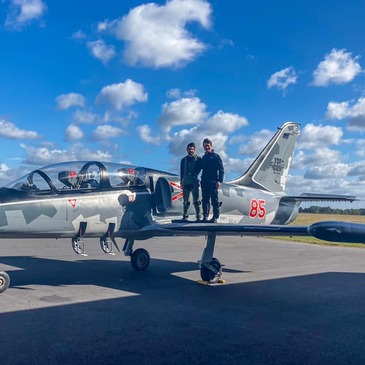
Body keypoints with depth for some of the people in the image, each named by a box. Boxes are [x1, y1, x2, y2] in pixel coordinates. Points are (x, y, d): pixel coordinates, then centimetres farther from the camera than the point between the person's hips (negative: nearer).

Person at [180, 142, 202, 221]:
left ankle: (198, 215, -3)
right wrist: (181, 181, 10)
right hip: (185, 182, 3)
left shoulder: (198, 158, 5)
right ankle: (185, 215, 10)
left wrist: (195, 175, -14)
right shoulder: (183, 160, 14)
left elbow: (199, 168, 1)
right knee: (185, 200, 6)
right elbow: (181, 171, 16)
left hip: (194, 181, -3)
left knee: (196, 199, -6)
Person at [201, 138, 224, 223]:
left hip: (213, 181, -5)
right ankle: (205, 216, 10)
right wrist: (202, 180, 9)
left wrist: (219, 180, -15)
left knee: (214, 200, -4)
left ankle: (215, 217, -2)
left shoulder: (215, 156, 1)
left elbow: (221, 169, -4)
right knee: (205, 200, 6)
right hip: (204, 182, 6)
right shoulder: (203, 157, 17)